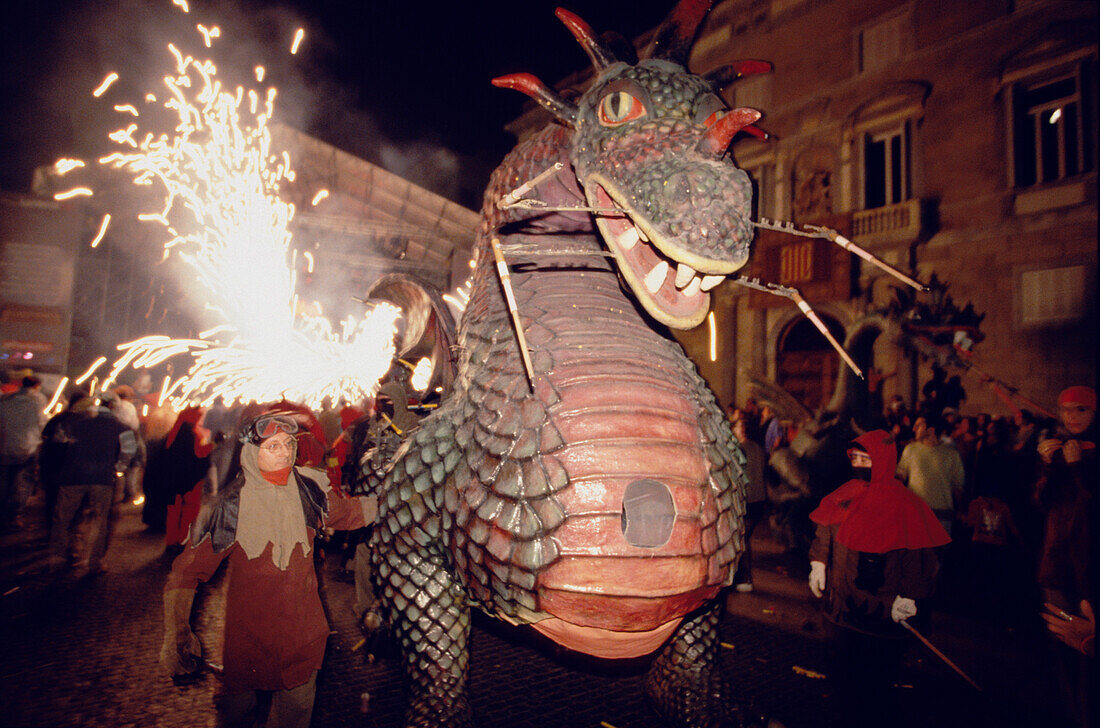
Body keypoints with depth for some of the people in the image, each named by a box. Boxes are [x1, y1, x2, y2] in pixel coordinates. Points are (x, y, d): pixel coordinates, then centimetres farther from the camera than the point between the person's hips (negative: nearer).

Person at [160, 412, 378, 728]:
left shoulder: (308, 490, -8)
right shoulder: (231, 506, -16)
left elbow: (349, 513, 10)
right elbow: (187, 570, -11)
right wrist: (177, 634, -20)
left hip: (302, 627, 2)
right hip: (248, 629, -2)